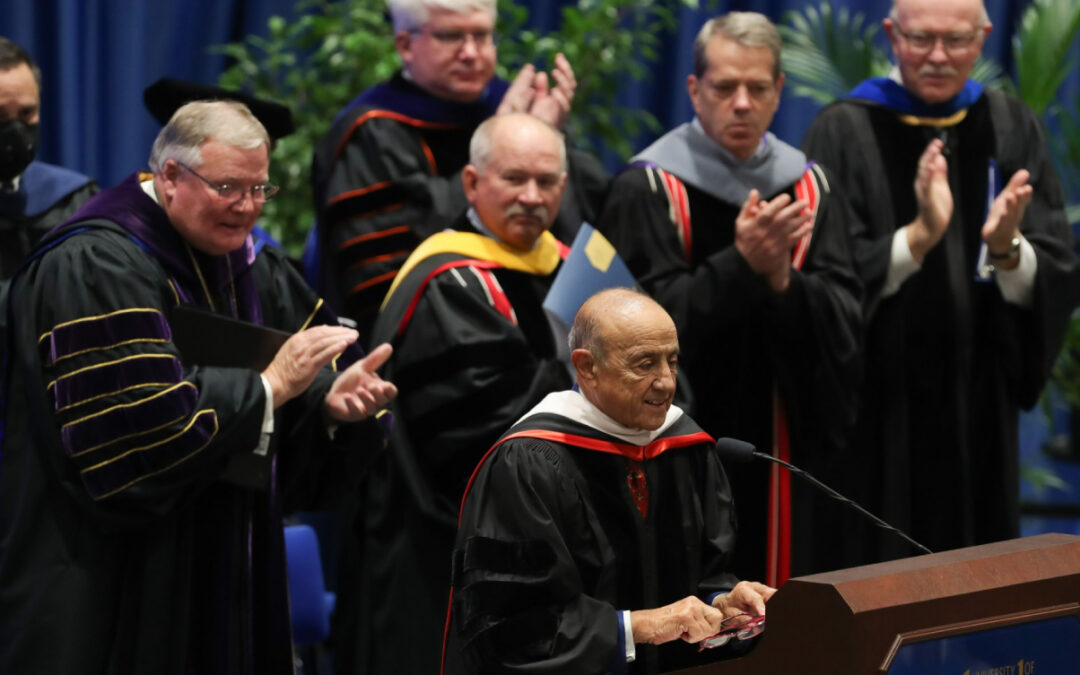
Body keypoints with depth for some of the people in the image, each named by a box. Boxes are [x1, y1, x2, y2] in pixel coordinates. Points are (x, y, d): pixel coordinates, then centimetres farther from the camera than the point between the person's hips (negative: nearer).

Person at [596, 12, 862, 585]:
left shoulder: (809, 188, 7)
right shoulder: (649, 190, -7)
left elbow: (844, 319, -1)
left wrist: (782, 279, -20)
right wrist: (741, 264, -25)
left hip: (784, 447, 4)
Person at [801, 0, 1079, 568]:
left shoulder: (1011, 131, 3)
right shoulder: (844, 132, -6)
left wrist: (1006, 249, -23)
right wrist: (918, 236, -27)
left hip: (977, 414, 3)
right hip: (873, 417, -3)